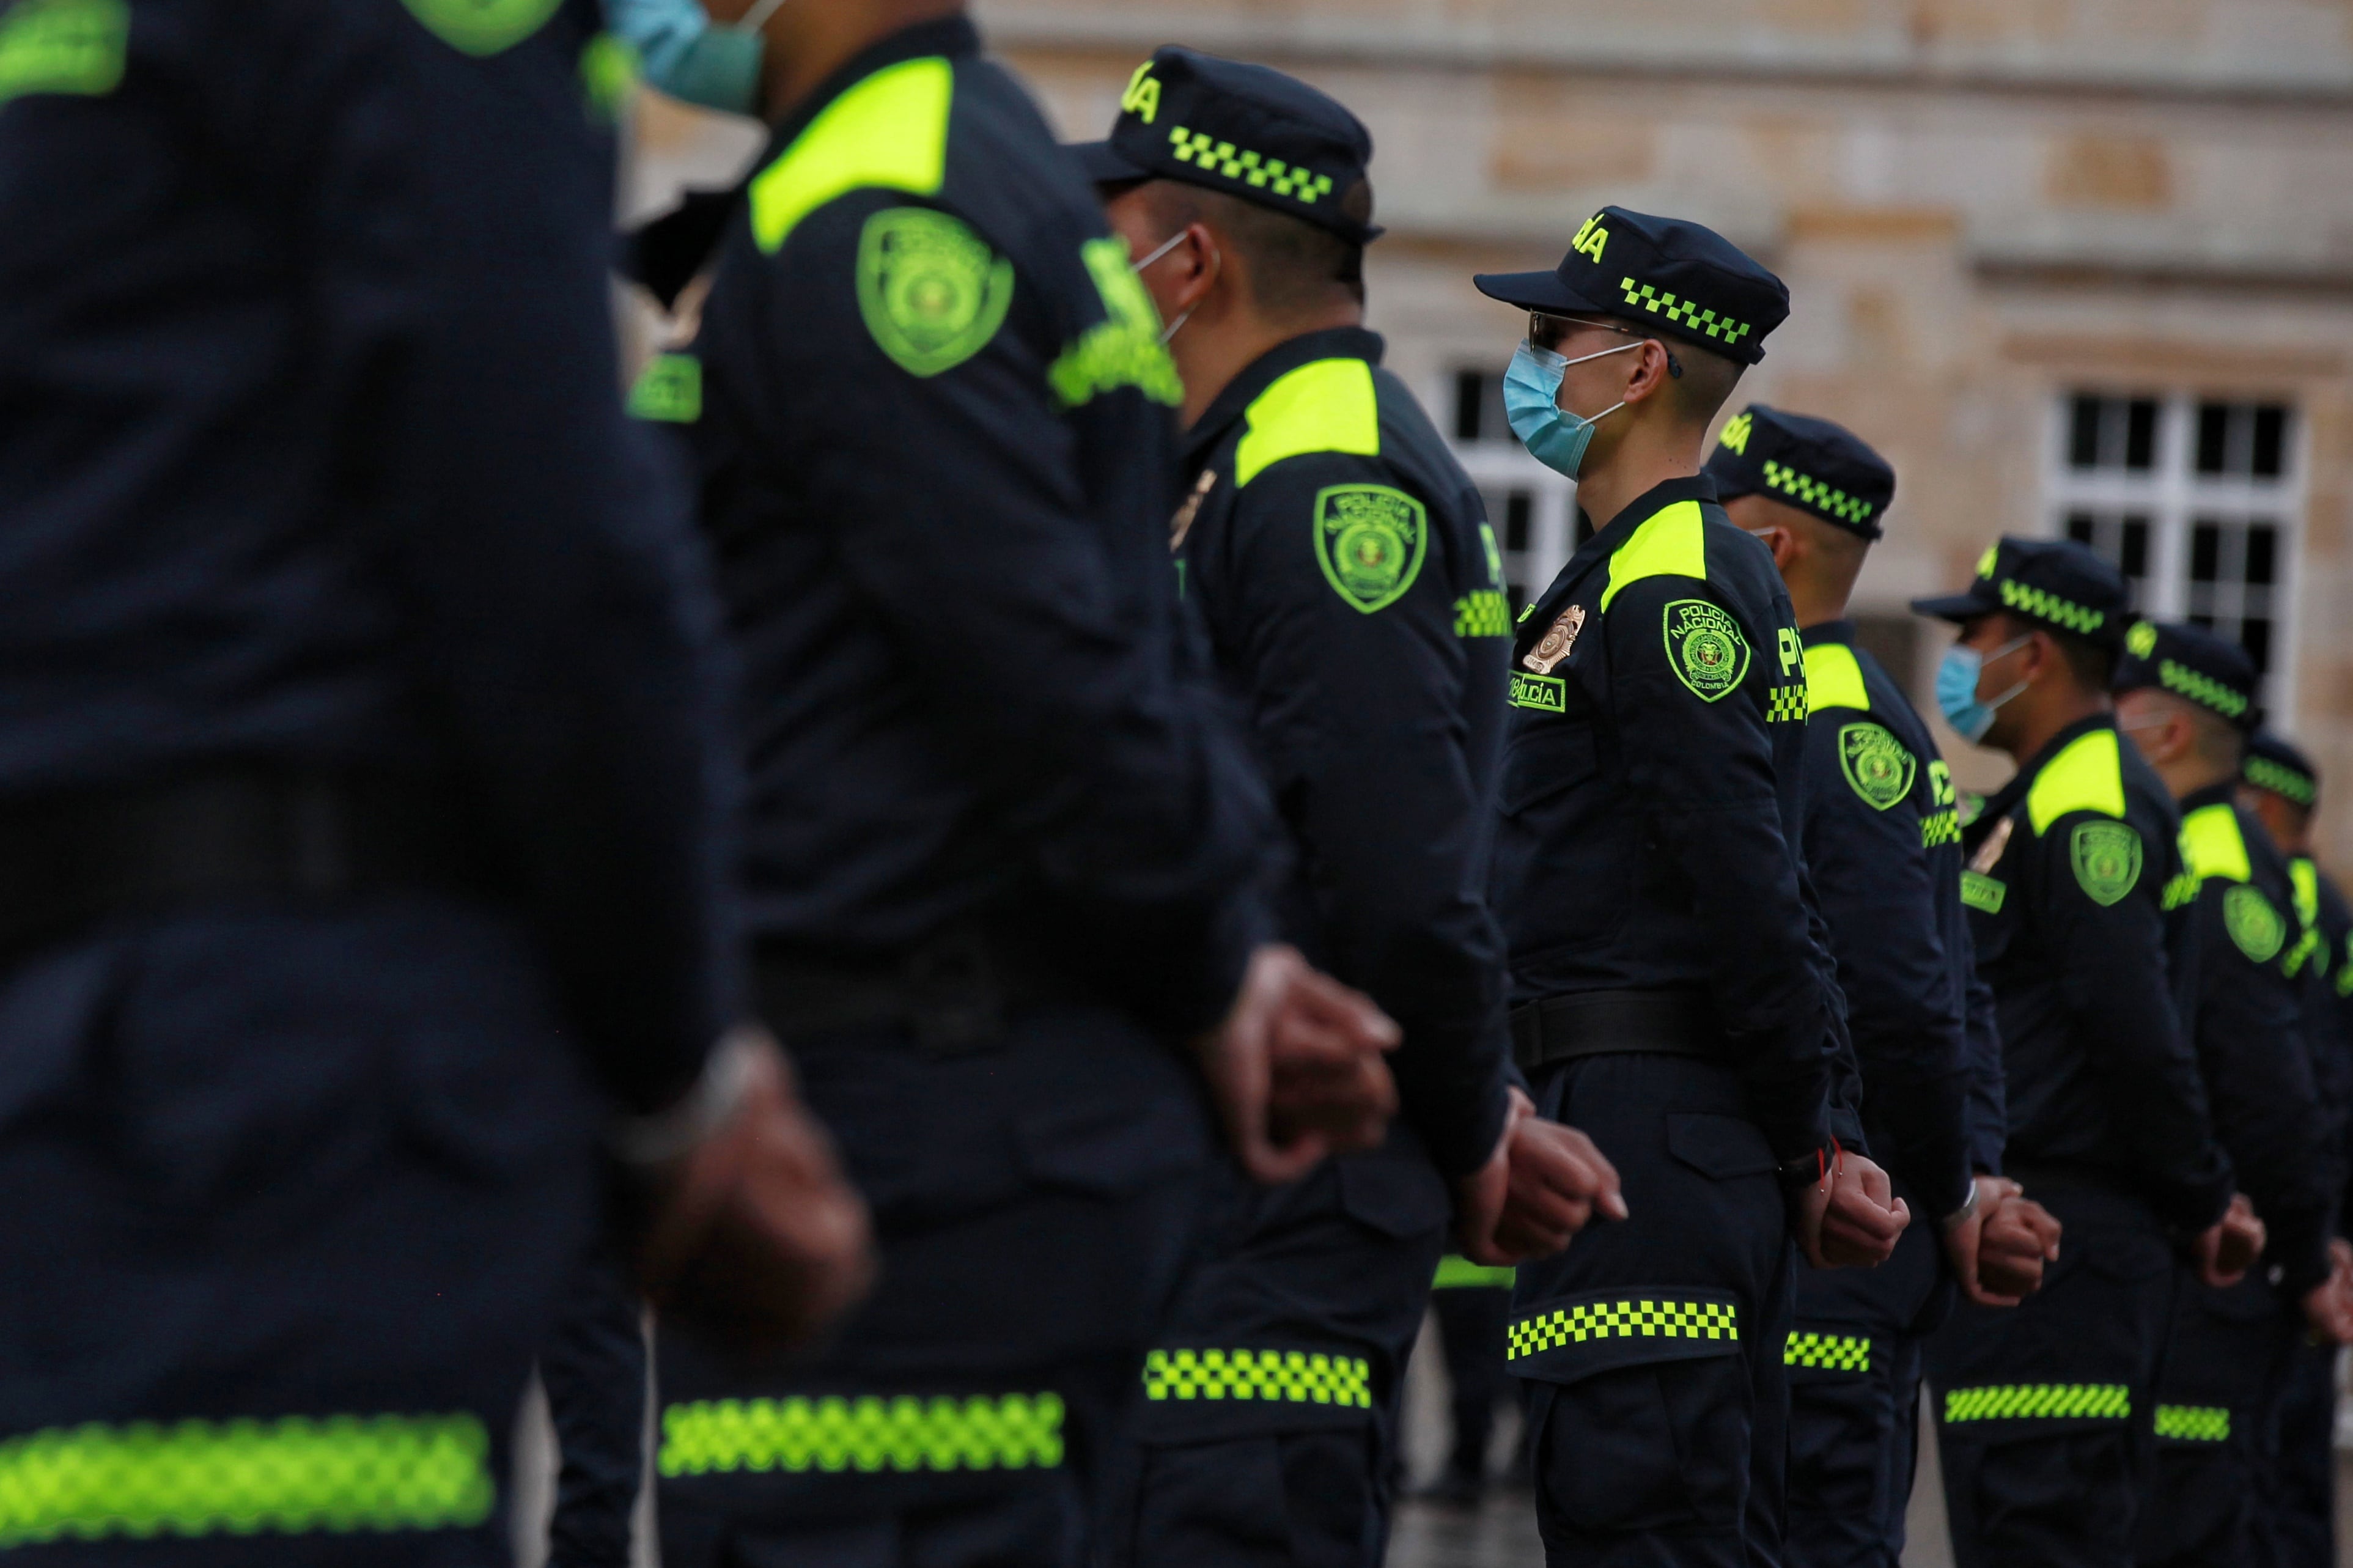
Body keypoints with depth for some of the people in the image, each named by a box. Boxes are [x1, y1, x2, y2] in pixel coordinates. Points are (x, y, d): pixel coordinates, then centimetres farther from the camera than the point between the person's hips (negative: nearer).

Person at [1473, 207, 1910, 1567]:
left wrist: (1810, 1139, -14)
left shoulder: (1669, 589, -12)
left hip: (1648, 1124, -11)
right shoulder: (1687, 573, 22)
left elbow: (1743, 888, -17)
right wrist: (1832, 1134, 18)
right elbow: (1760, 888, 21)